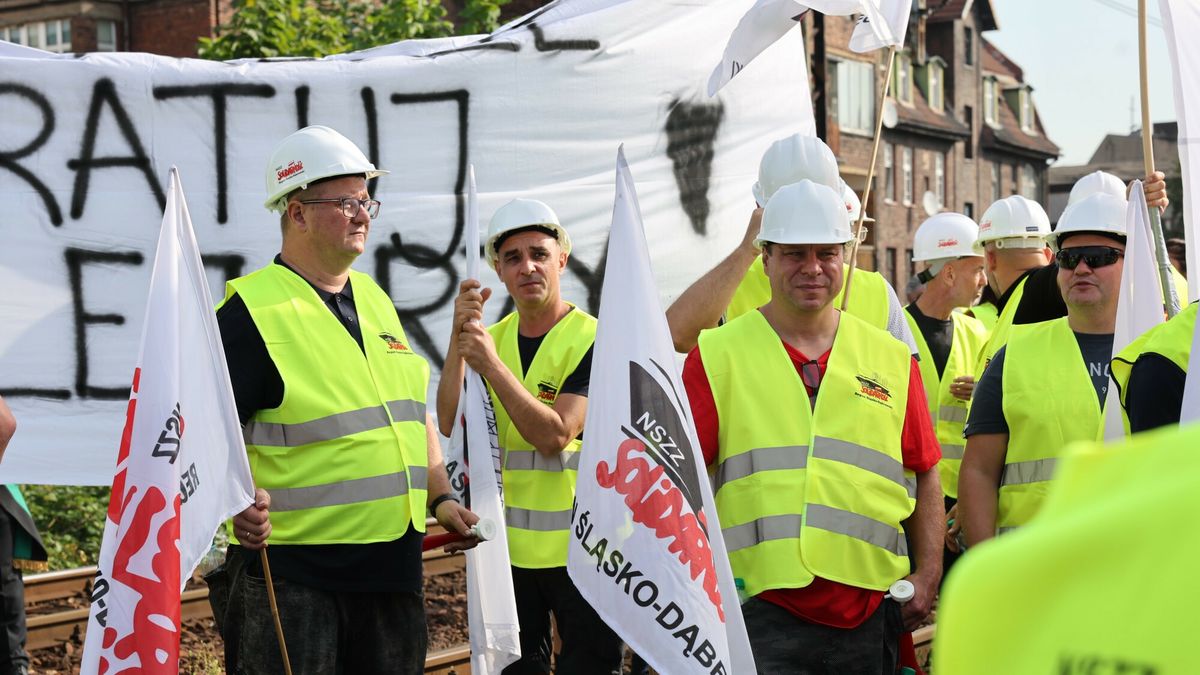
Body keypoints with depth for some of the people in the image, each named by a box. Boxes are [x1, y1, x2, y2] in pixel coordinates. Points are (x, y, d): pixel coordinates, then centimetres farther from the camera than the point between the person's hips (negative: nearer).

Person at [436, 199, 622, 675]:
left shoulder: (592, 339, -10)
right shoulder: (492, 336, 7)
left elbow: (555, 435, -20)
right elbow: (450, 423, -7)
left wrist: (492, 365, -24)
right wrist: (459, 337, -17)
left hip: (577, 545, -5)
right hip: (508, 545, 5)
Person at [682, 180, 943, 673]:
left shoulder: (893, 360, 12)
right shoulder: (717, 355, 2)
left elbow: (924, 474, 16)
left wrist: (927, 575, 6)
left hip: (870, 613, 3)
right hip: (762, 613, -3)